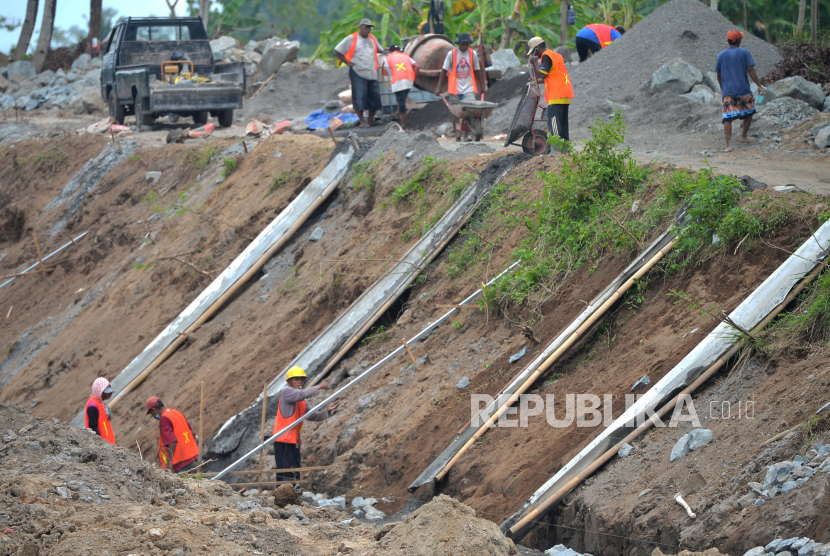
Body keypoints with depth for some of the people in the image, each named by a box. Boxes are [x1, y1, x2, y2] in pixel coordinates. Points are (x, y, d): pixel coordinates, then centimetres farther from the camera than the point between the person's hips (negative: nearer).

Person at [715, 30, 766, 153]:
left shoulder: (721, 56, 7)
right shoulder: (744, 53, -1)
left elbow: (719, 75, 14)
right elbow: (751, 70, -8)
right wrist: (759, 86, -5)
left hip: (727, 92, 1)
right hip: (743, 90, -1)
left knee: (727, 118, -5)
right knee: (749, 112, 24)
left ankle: (728, 145, -18)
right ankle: (743, 137, 32)